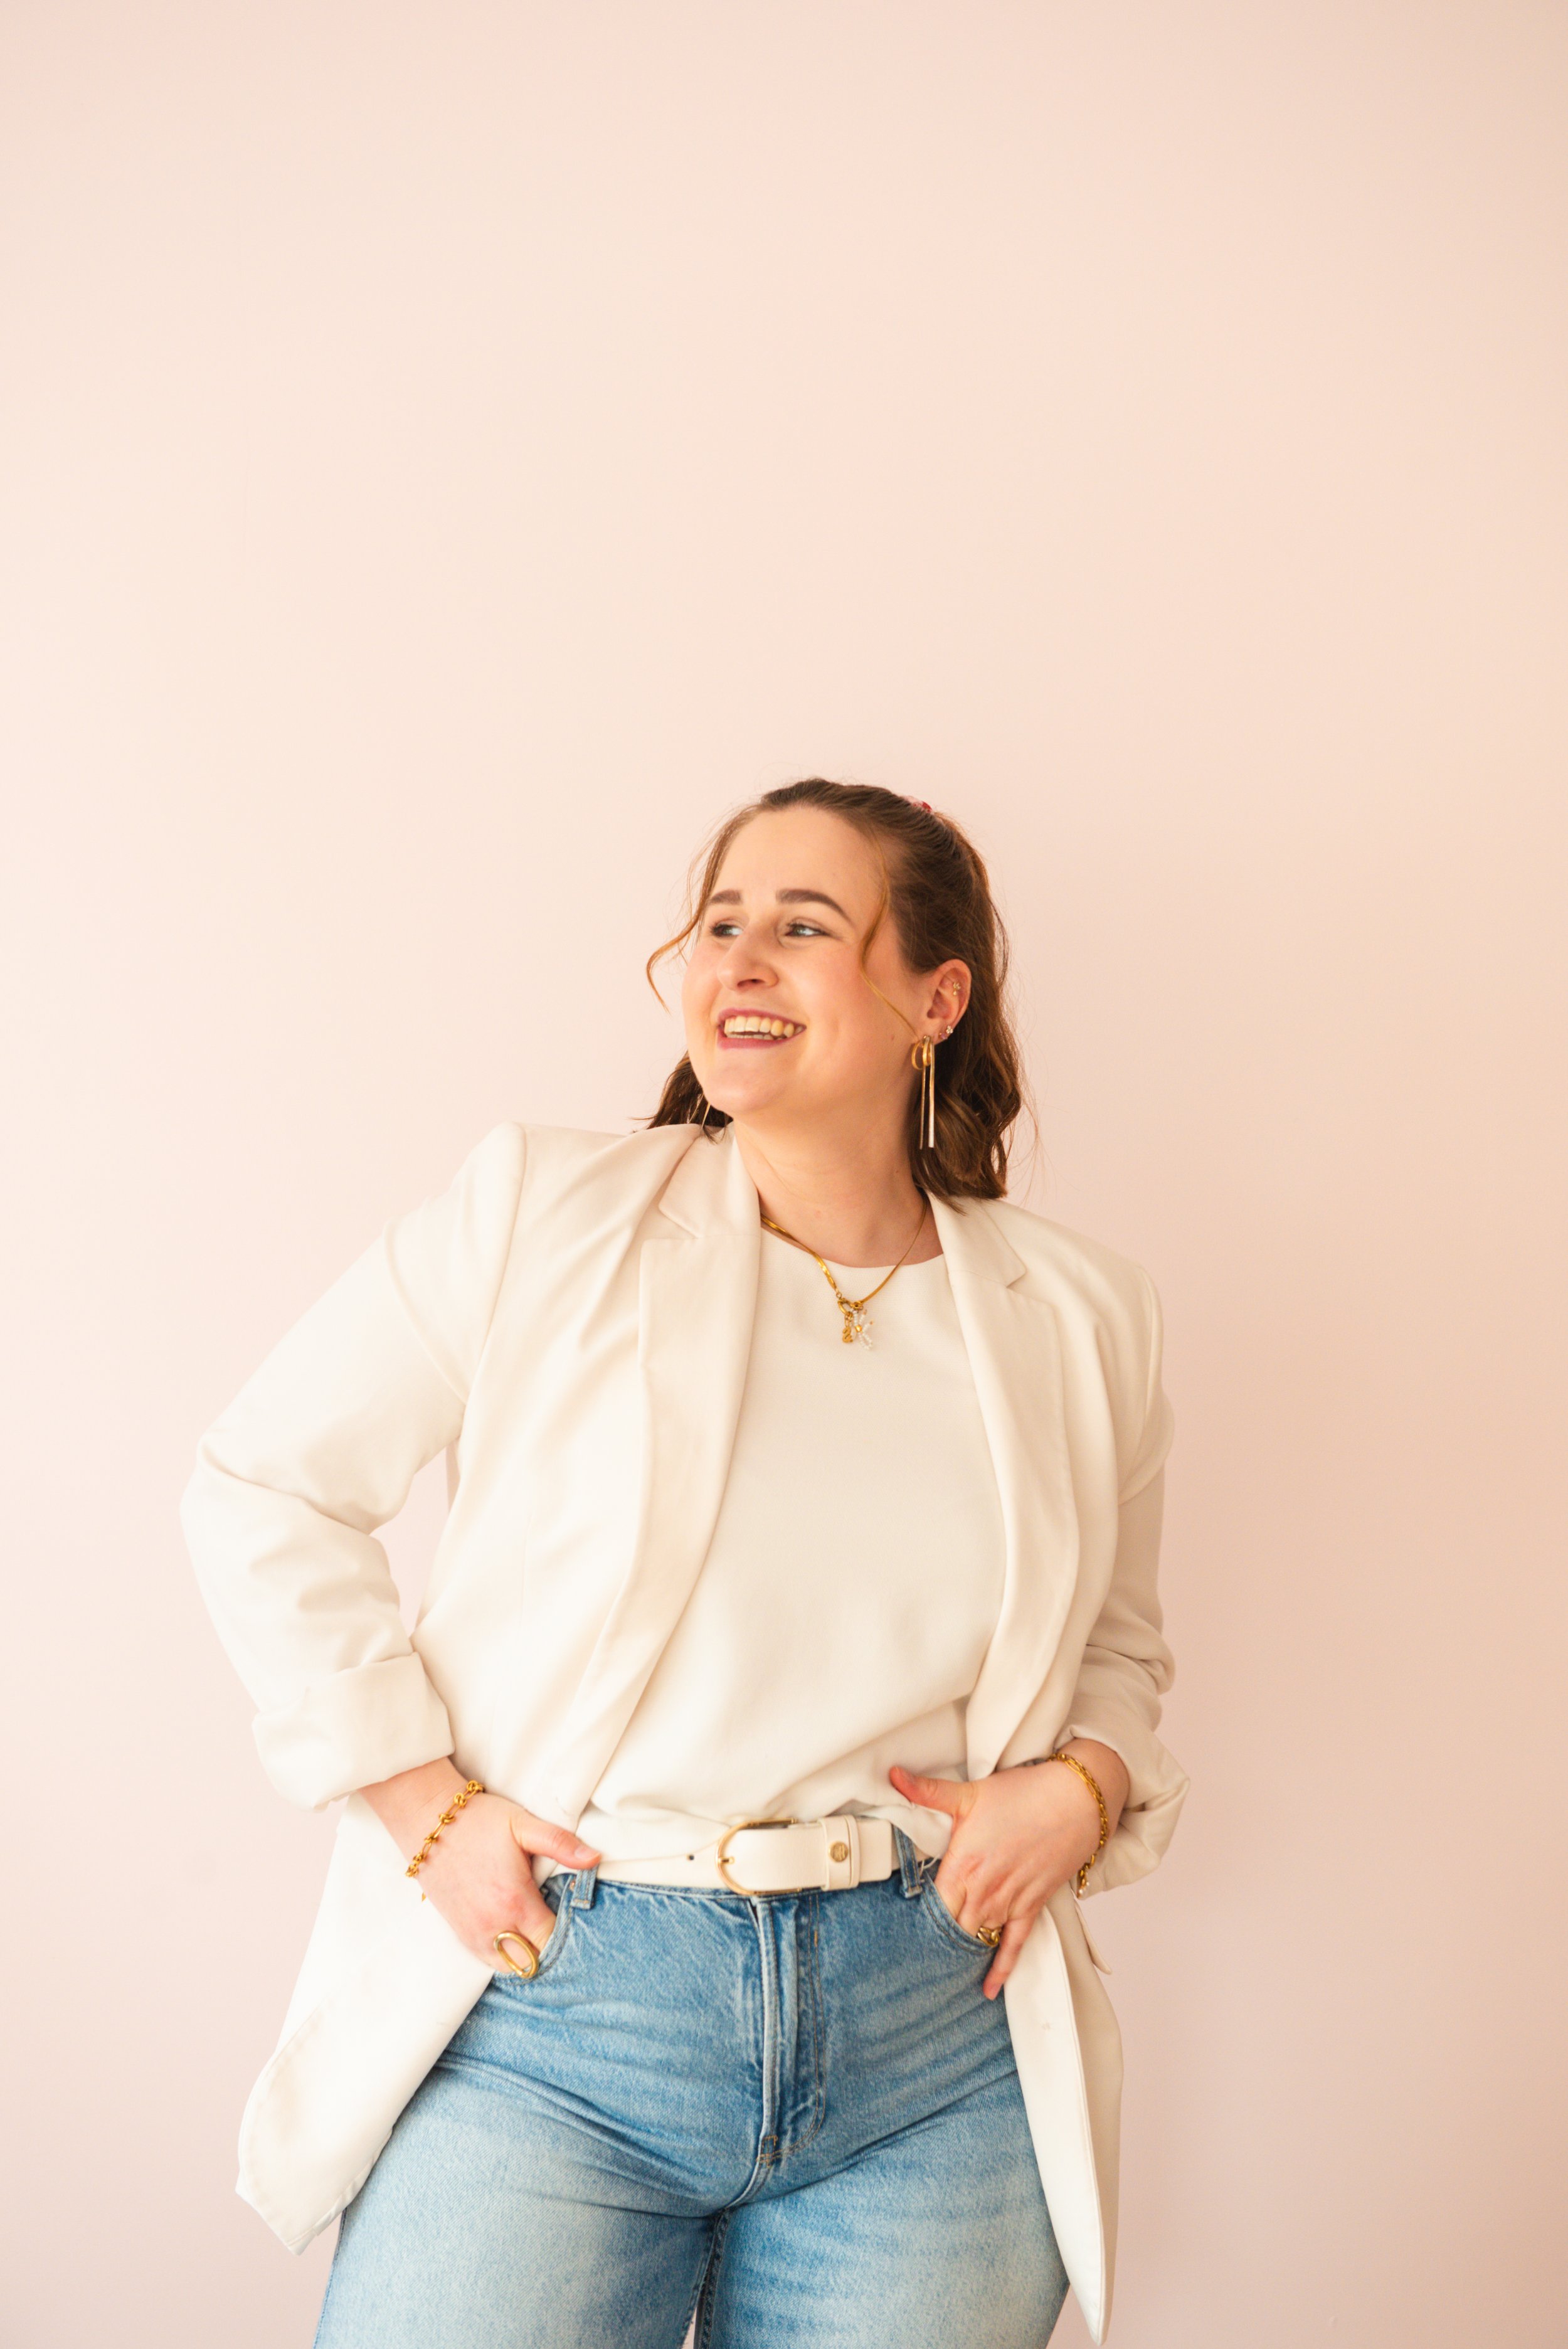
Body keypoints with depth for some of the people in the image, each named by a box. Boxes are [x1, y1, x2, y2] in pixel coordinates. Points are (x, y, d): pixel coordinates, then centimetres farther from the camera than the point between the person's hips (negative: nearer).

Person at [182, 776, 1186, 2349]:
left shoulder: (1077, 1316, 5)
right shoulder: (540, 1213, -4)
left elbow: (1117, 1646, 19)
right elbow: (261, 1491, 1)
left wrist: (1080, 1790, -2)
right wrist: (415, 1798, -5)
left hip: (936, 2064, 3)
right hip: (557, 2016, -2)